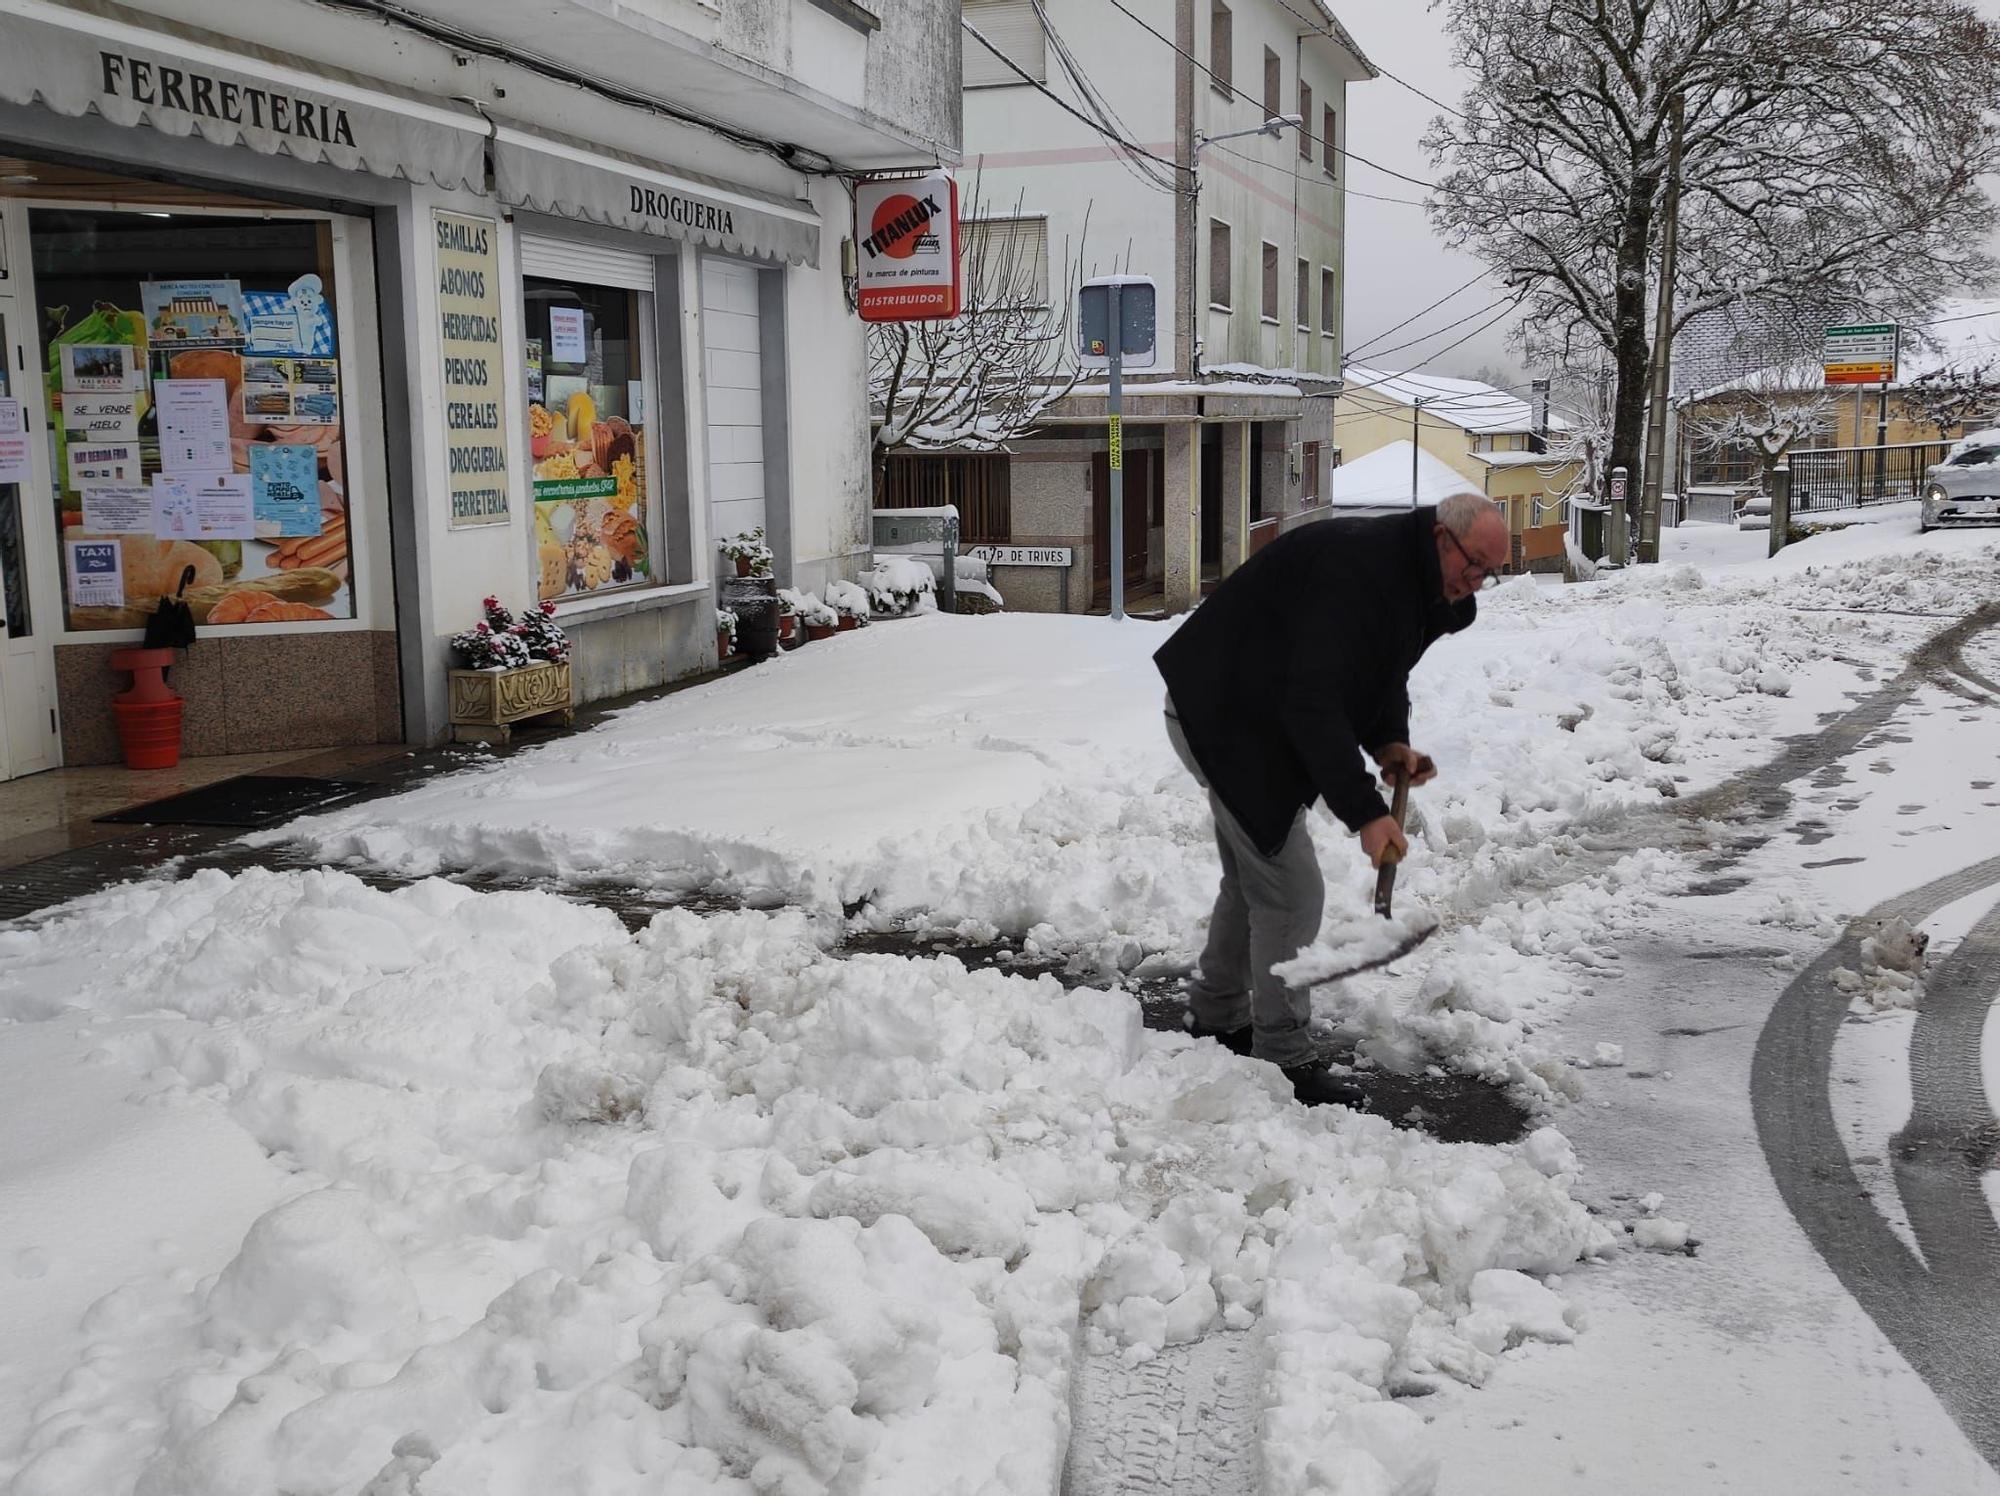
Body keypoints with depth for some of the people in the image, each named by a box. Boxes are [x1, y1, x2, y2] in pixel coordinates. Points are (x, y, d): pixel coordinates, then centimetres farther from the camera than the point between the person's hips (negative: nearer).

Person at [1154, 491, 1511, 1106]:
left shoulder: (1425, 588, 4)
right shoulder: (1355, 568, -30)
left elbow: (1382, 670, 17)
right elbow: (1314, 703, -35)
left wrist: (1389, 742, -3)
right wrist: (1365, 811, -36)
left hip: (1253, 721, 11)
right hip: (1223, 717, -11)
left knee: (1253, 876, 20)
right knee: (1291, 889, -9)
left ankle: (1215, 1017, 37)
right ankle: (1283, 1057, 1)